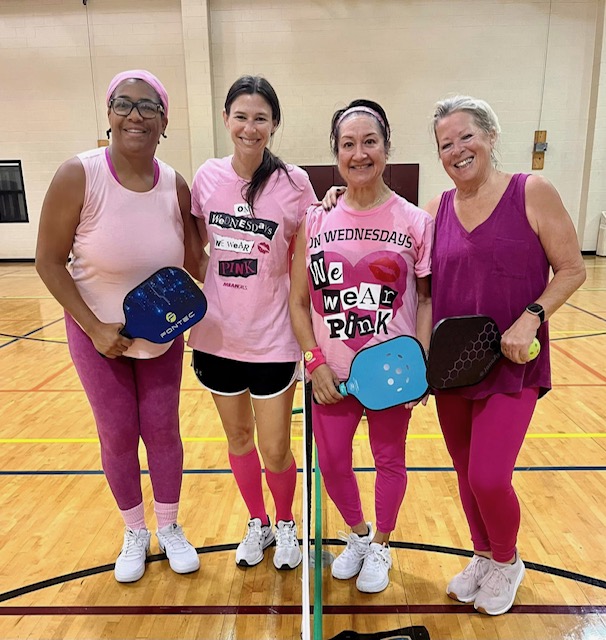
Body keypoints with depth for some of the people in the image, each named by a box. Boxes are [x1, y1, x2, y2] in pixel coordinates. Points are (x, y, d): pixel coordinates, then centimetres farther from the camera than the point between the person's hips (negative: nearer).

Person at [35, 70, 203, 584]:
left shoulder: (175, 185, -10)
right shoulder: (78, 175, -19)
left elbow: (195, 261, -2)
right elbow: (49, 262, -13)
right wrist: (96, 328, -18)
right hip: (98, 333, -2)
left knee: (163, 432, 11)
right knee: (118, 437, 10)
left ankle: (169, 528, 36)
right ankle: (135, 534, 36)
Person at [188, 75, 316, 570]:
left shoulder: (293, 183, -8)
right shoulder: (207, 176, 1)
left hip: (273, 338, -3)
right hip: (218, 334, 3)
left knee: (275, 450, 6)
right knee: (238, 437, 18)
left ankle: (286, 524, 38)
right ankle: (258, 523, 43)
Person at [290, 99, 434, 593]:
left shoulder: (415, 222, -4)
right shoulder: (315, 222, 0)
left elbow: (427, 298, -2)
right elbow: (298, 301, 2)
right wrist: (316, 361, -6)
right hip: (332, 373, 2)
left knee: (389, 459, 15)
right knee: (332, 464, 13)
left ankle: (380, 547, 43)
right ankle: (358, 534, 45)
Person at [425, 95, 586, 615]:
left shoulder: (532, 192, -7)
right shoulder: (436, 210, 4)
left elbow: (571, 270, -5)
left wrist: (531, 318, -17)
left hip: (512, 364, -4)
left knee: (489, 479, -4)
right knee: (466, 474, 15)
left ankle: (507, 563, 29)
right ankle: (483, 557, 41)